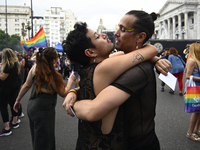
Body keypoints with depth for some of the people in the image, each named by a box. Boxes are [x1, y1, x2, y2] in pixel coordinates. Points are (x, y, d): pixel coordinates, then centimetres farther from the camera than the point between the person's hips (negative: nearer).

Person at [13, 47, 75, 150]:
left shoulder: (34, 68, -4)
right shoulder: (52, 75, -23)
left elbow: (26, 85, 3)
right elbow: (63, 93, -13)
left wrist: (18, 100, 15)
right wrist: (71, 79, -1)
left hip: (31, 106, 7)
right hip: (44, 110, -7)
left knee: (36, 139, 25)